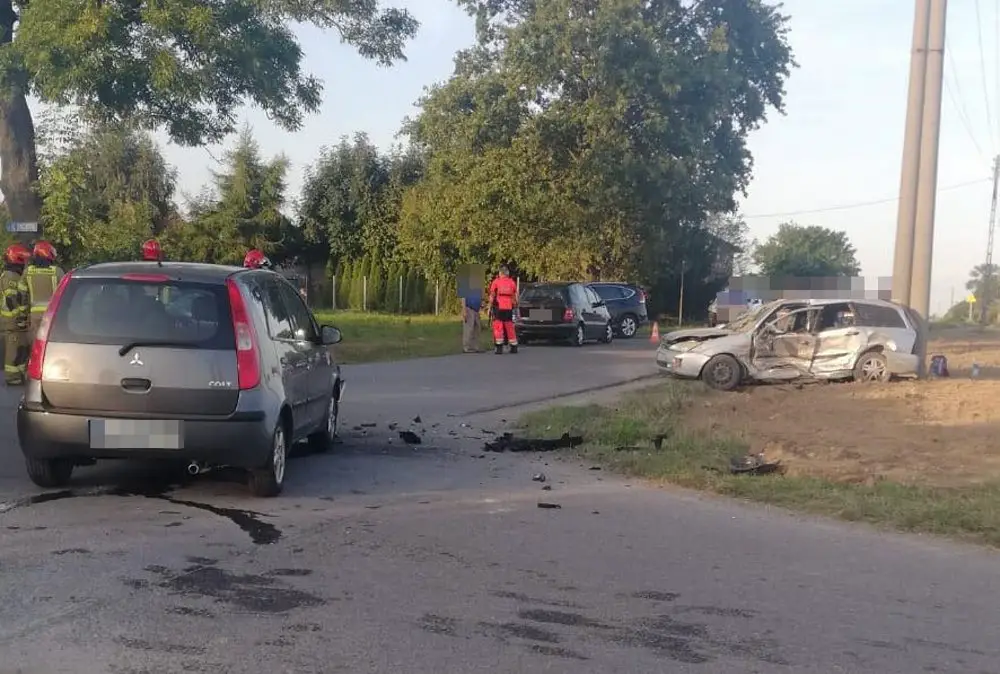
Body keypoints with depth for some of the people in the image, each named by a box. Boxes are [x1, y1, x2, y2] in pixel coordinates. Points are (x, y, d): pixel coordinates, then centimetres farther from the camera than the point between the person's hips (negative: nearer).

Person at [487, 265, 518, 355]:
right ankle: (514, 347, 14)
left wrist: (490, 307, 4)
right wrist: (515, 307, 17)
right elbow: (515, 297, 9)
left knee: (498, 328, -1)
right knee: (510, 328, 11)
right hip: (509, 308, 3)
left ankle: (499, 347, -8)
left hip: (498, 308, -3)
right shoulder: (512, 282, 9)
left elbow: (492, 296, -2)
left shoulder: (496, 282, -1)